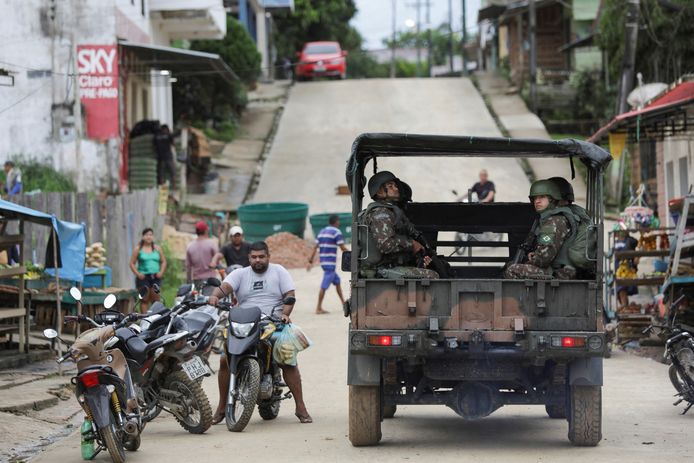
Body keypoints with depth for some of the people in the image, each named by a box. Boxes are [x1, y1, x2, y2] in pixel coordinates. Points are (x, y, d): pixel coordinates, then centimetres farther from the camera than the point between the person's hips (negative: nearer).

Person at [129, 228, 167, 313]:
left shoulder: (157, 248, 13)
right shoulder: (138, 249, 6)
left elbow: (163, 262, 16)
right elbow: (132, 263, 5)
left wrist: (161, 272, 0)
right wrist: (137, 273, -9)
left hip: (155, 277, 2)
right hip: (143, 277, -2)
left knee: (156, 299, -2)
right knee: (144, 300, -4)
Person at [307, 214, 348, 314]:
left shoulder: (322, 232, 14)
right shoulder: (336, 232, -8)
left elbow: (315, 247, 11)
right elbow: (342, 248, -12)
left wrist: (311, 261, 11)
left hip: (323, 261, 9)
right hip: (330, 263, -9)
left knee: (337, 281, 21)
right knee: (324, 286, -8)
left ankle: (343, 303, 28)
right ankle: (319, 308, -8)